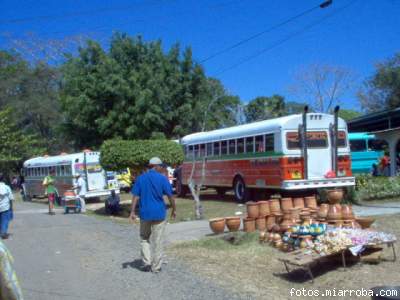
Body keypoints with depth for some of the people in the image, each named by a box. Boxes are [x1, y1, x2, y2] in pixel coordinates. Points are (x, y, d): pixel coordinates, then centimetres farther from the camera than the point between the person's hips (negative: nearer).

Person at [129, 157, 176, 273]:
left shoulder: (140, 178, 2)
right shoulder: (162, 178, -6)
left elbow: (136, 196, -2)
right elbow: (170, 196, -4)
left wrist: (132, 212, 0)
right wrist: (174, 209, 8)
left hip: (145, 213, 2)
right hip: (159, 213, -2)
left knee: (144, 238, 18)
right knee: (158, 241, 6)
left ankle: (147, 263, 9)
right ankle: (156, 267, 10)